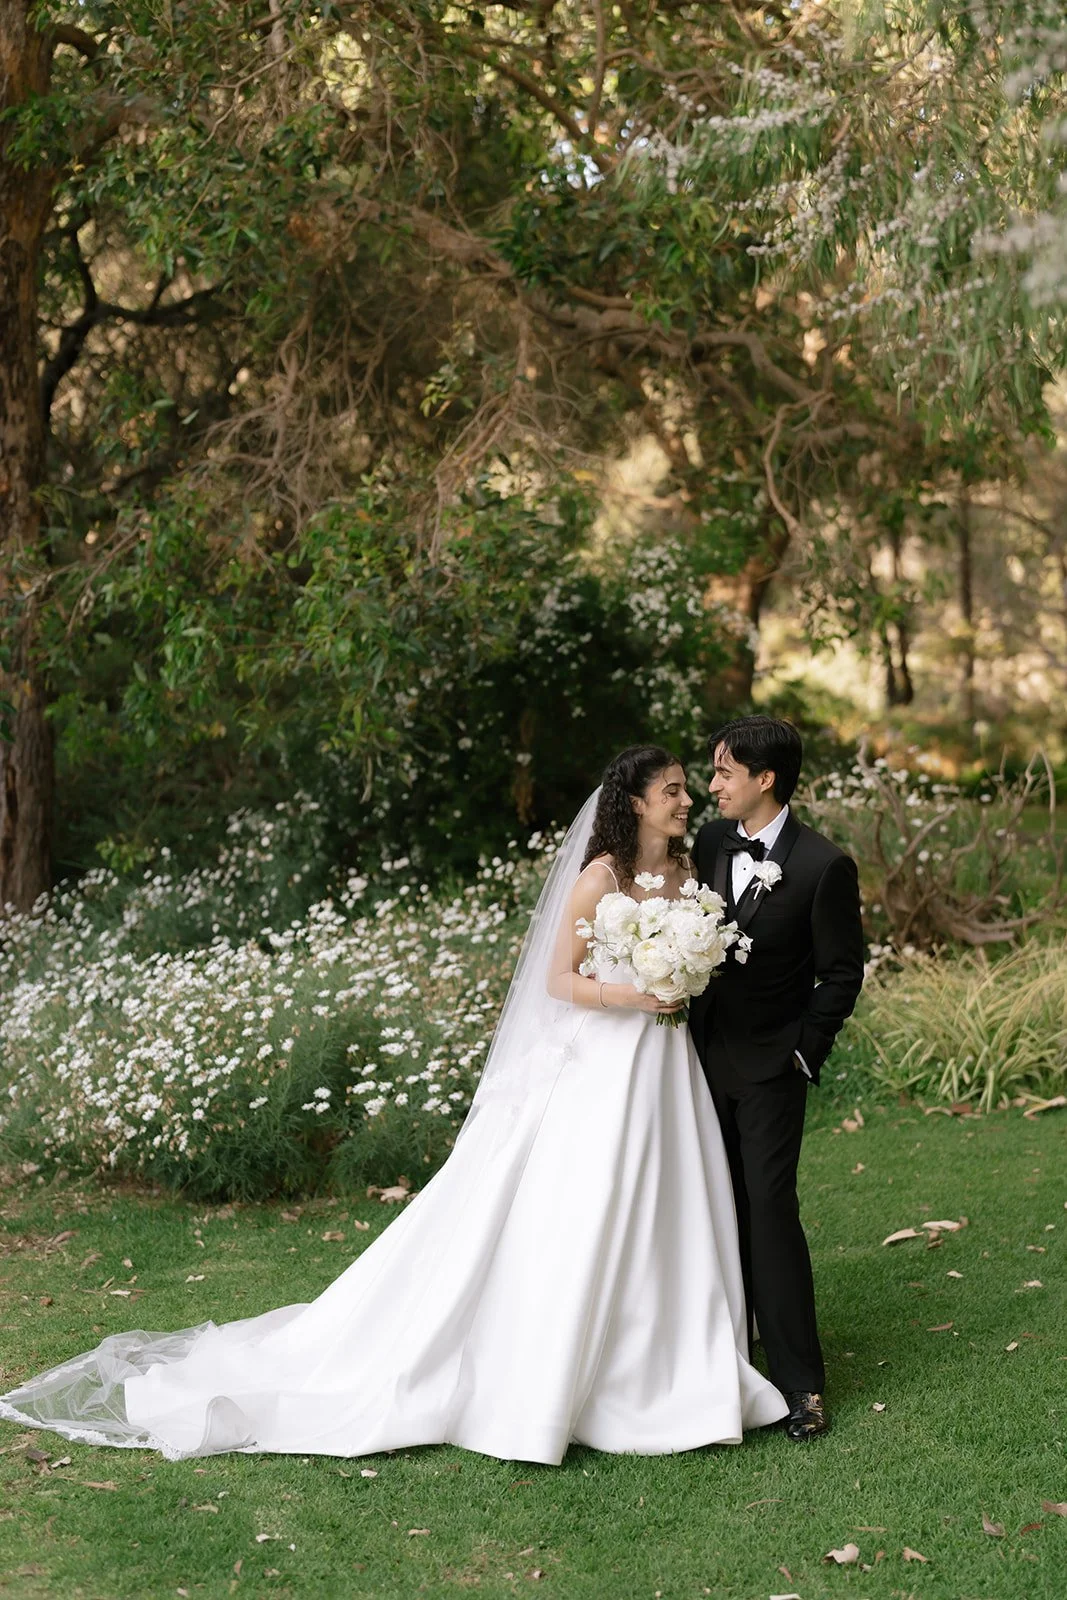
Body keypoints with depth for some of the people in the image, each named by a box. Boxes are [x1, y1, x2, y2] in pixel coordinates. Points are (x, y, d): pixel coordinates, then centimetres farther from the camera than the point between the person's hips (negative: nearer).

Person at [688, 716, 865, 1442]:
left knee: (770, 1208, -9)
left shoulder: (824, 866, -13)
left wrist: (804, 1051, -9)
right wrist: (687, 1023, 6)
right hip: (707, 1056, 5)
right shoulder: (711, 842, 3)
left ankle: (801, 1381, -1)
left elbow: (843, 973, -7)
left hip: (771, 1066, -5)